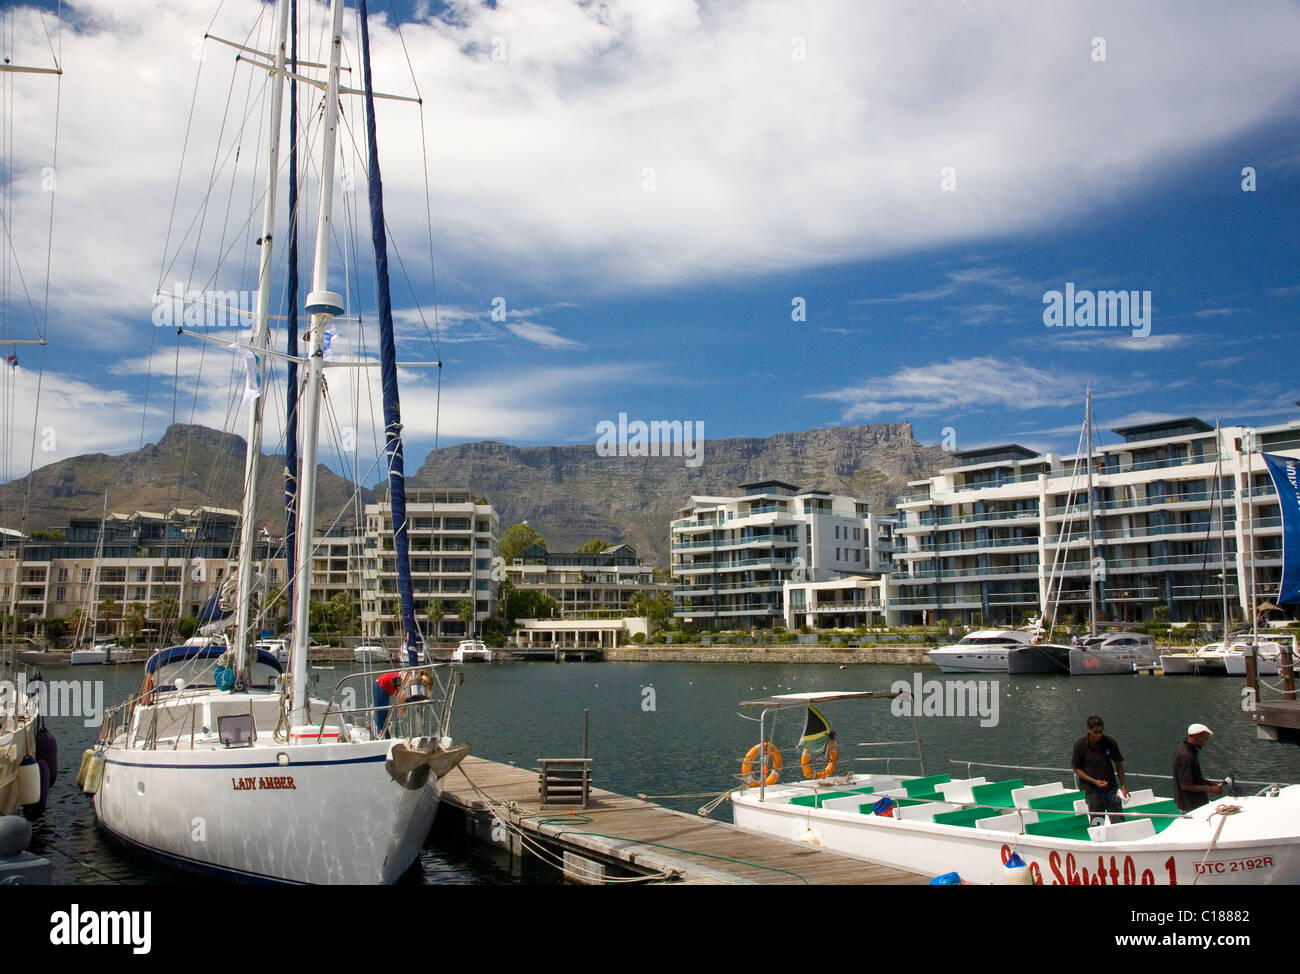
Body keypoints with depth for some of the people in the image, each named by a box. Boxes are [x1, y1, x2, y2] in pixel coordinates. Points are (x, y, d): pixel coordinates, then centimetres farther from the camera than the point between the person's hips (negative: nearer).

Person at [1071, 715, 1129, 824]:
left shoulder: (1110, 742, -4)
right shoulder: (1080, 745, -9)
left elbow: (1118, 764, 7)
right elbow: (1076, 769, -4)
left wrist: (1123, 785, 2)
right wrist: (1094, 781, -15)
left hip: (1111, 789, 2)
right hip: (1092, 791, -2)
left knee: (1119, 821, 2)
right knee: (1097, 824, 4)